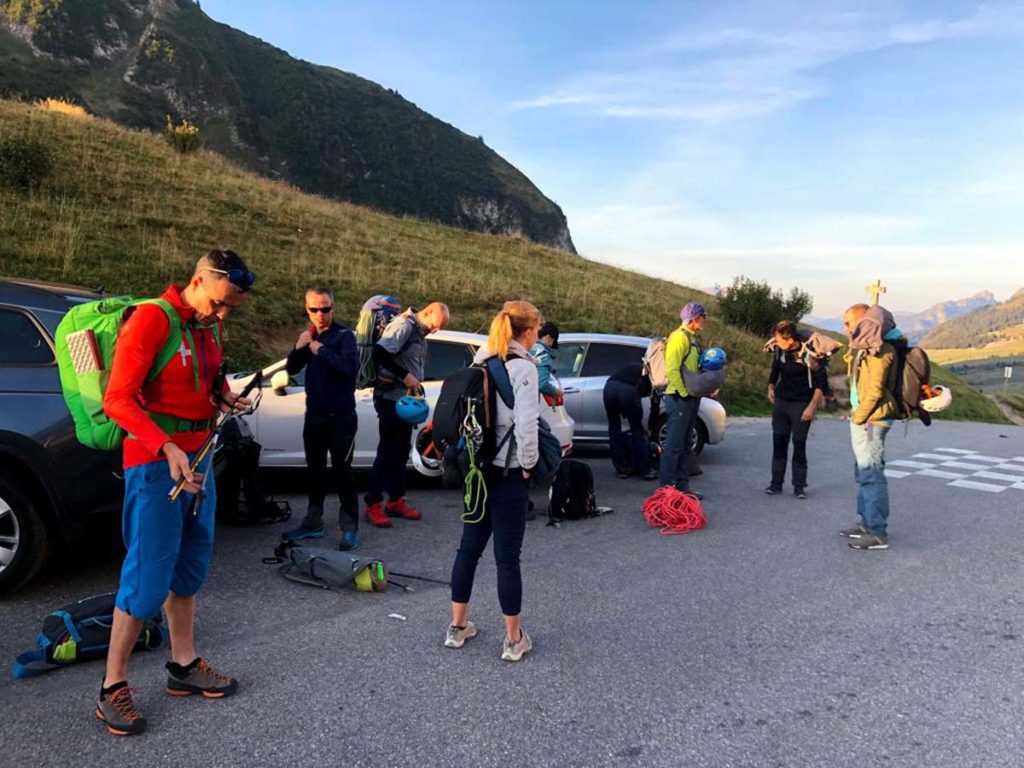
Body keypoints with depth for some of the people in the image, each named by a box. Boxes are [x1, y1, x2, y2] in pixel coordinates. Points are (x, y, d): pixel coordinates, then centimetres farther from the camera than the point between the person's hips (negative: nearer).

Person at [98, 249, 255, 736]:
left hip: (198, 459, 8)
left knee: (189, 567, 15)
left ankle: (184, 666, 27)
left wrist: (225, 396, 1)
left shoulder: (209, 327, 9)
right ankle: (112, 688, 9)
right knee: (148, 577, -4)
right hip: (156, 463, -8)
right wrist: (166, 448, -32)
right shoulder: (151, 319, -15)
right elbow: (118, 399, -20)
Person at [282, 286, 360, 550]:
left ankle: (350, 528, 2)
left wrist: (321, 350, -28)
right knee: (315, 469, 14)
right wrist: (298, 348, -9)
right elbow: (292, 369, 9)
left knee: (341, 470, -4)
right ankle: (313, 523, 25)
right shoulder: (309, 336, 9)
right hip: (314, 414, 7)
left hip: (340, 416, -7)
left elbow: (350, 365, -27)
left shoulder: (344, 335, -11)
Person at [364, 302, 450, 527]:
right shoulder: (404, 325, -15)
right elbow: (380, 353, -26)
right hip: (391, 397, -9)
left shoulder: (419, 331, 13)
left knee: (401, 452, 14)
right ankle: (373, 505, 4)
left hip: (405, 399, 9)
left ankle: (396, 501, 23)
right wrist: (405, 376, -23)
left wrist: (415, 384, 8)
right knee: (387, 453, -4)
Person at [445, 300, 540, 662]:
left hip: (477, 469, 7)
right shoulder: (522, 367, -14)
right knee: (508, 557, 3)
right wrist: (529, 464, -8)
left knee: (469, 547, 16)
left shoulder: (481, 362, 8)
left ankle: (458, 627, 28)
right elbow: (525, 425, -22)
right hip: (508, 474, -7)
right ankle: (514, 640, 16)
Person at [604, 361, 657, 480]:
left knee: (614, 429, 18)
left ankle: (621, 469, 19)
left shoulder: (633, 368, 40)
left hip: (609, 386, 4)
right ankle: (645, 471, 13)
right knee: (638, 431, 11)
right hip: (628, 390, -4)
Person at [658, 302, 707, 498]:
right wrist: (684, 393, -17)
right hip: (679, 398, -10)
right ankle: (666, 487, -1)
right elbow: (672, 369, -21)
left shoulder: (692, 338, 17)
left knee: (685, 445, 13)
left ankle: (682, 486, 20)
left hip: (690, 398, 10)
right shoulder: (679, 337, -13)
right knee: (674, 445, -6)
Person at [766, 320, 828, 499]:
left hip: (801, 404, -5)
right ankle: (776, 482, 12)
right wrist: (771, 387, 9)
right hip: (781, 402, 5)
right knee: (778, 442, 5)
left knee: (799, 444, -1)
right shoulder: (779, 350, -4)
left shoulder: (808, 354, -19)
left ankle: (799, 485, 10)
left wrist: (812, 406, -14)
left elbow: (821, 382, -12)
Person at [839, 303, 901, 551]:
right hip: (862, 419, 10)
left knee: (871, 474, -7)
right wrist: (856, 415, 11)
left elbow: (875, 389, -20)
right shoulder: (864, 347, 14)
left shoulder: (879, 349, -15)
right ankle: (867, 523, 26)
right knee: (863, 473, 16)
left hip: (870, 421, -10)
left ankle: (878, 533, -3)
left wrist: (859, 417, -13)